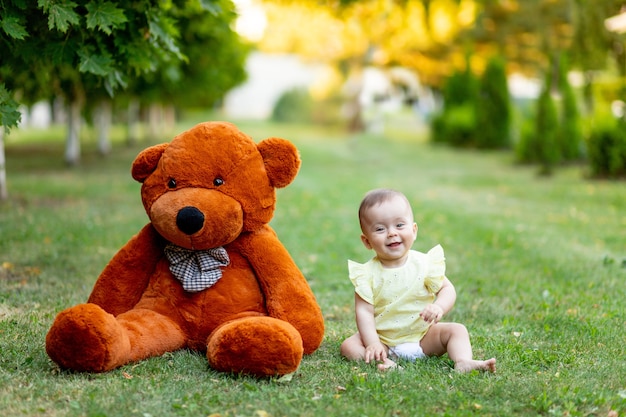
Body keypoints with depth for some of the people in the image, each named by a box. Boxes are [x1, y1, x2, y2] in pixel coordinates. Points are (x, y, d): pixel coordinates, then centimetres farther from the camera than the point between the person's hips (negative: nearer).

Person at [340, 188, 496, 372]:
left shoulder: (425, 263, -7)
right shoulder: (367, 274, -10)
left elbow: (447, 289, -2)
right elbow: (364, 311, -13)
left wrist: (439, 307, -25)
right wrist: (372, 344, -26)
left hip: (424, 337, 1)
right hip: (384, 340, -1)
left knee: (457, 330, -16)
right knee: (348, 345, -22)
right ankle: (386, 362, -42)